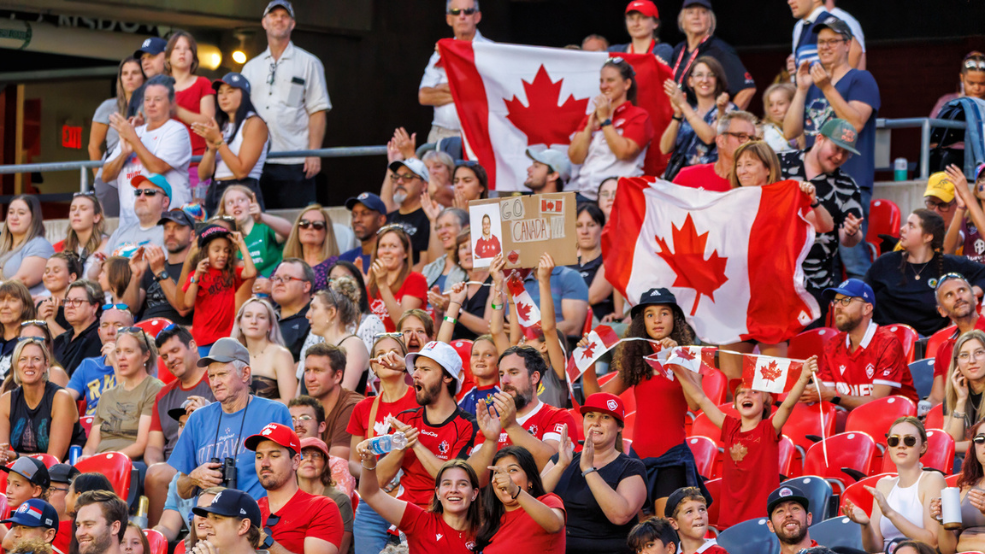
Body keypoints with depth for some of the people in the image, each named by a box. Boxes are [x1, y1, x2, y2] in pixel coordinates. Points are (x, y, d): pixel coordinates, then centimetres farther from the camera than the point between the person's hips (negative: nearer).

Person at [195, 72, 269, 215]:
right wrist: (211, 149, -7)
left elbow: (241, 171, -12)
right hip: (214, 193, 6)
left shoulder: (254, 123, -1)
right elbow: (203, 175, 10)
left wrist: (218, 141, -12)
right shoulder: (220, 125, 18)